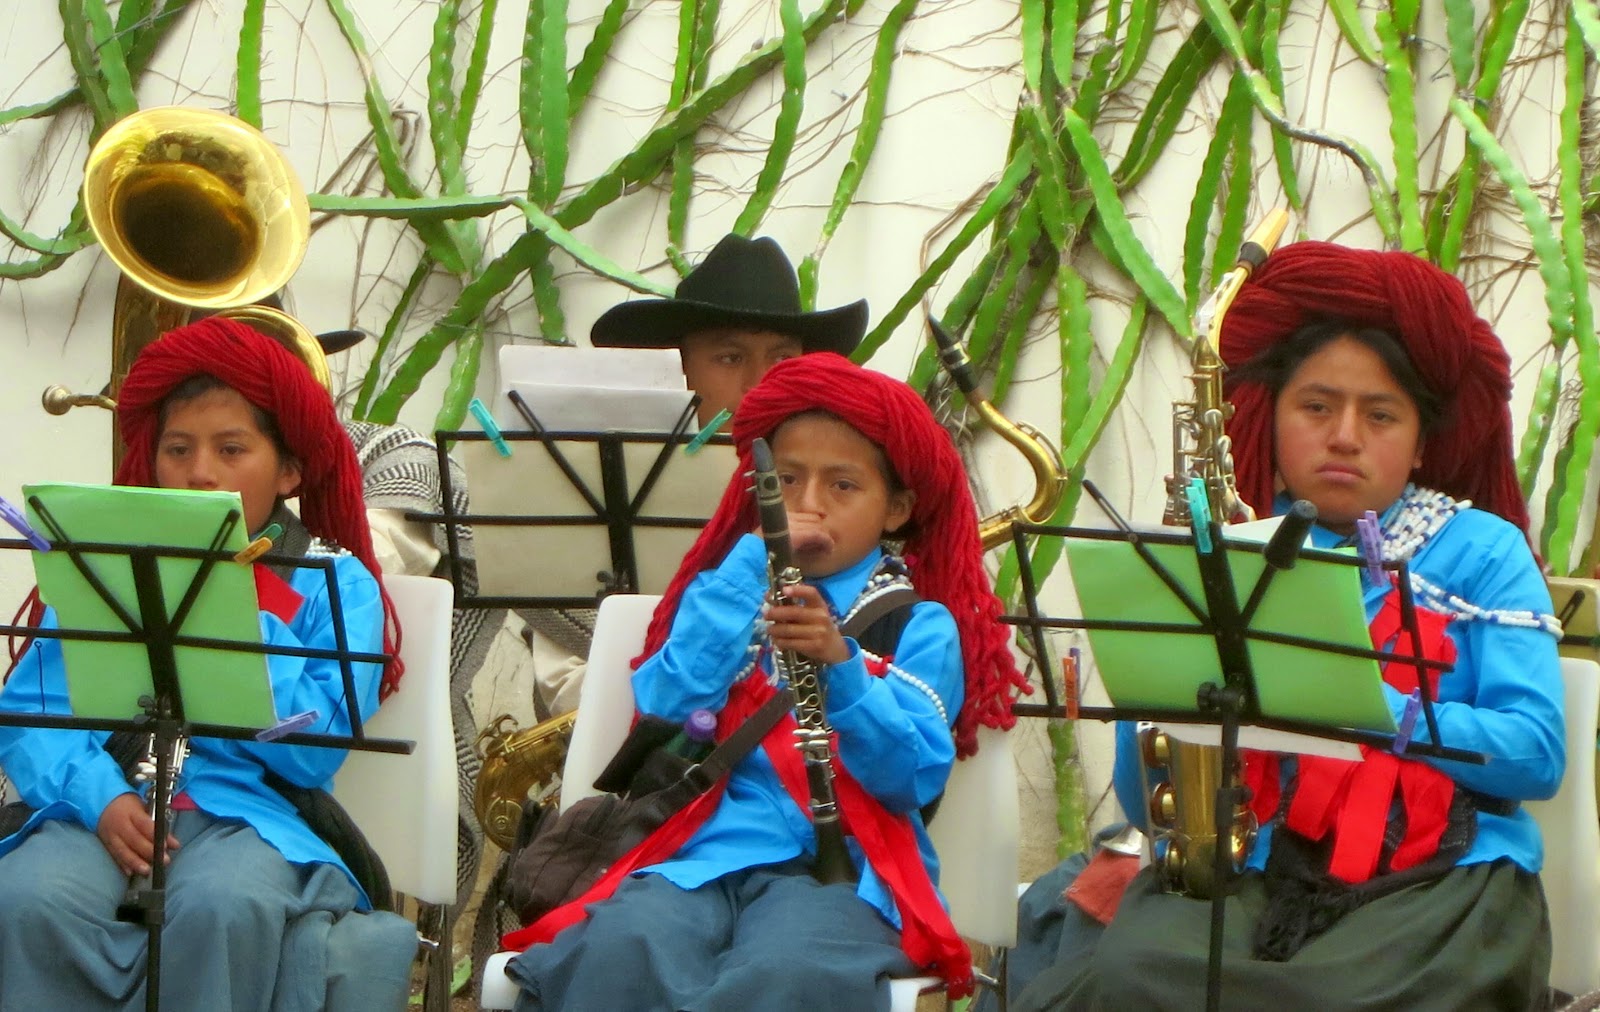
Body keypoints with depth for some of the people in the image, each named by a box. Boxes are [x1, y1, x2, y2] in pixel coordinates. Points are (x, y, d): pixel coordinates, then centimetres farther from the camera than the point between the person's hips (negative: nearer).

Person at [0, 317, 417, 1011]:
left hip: (249, 812, -2)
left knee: (221, 904, -37)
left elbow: (312, 754, -5)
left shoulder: (335, 584, 10)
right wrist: (100, 795, -17)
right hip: (106, 807, 2)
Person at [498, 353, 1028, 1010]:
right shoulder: (727, 593, 21)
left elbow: (913, 777, -2)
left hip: (839, 866, -2)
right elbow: (663, 713, 1)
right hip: (704, 854, 2)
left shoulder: (920, 627, 14)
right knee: (619, 951, -36)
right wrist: (752, 563, 0)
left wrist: (839, 664, -18)